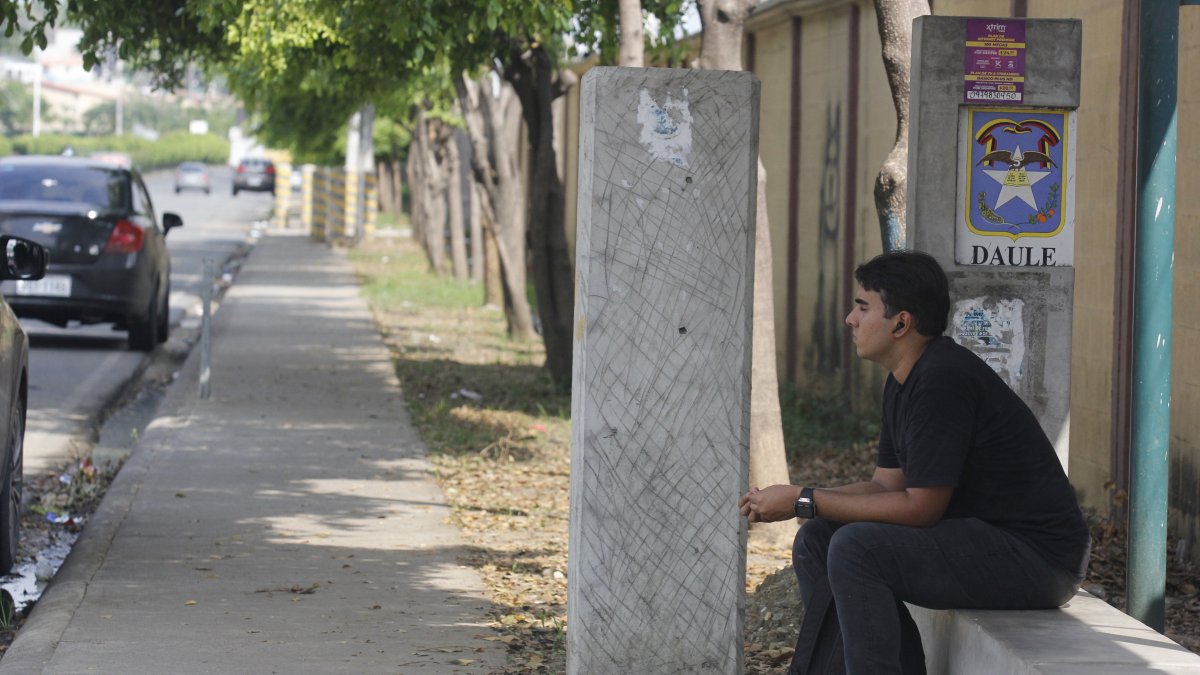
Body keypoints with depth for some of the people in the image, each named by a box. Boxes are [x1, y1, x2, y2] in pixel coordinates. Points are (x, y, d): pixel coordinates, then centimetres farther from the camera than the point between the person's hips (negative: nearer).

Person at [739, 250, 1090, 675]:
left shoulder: (943, 381, -22)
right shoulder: (902, 382, 11)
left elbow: (919, 508, -22)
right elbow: (887, 486, 13)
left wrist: (804, 501, -15)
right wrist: (789, 500, -1)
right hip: (982, 536, 11)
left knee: (856, 548, -25)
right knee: (817, 540, 8)